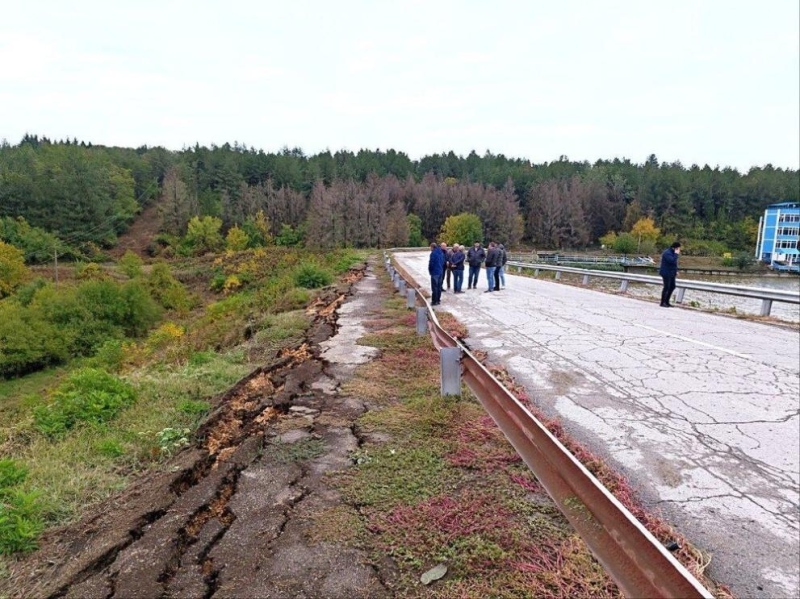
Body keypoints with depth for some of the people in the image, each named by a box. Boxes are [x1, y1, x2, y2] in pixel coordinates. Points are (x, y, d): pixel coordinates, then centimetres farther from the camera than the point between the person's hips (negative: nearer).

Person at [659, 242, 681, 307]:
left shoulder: (672, 252, 12)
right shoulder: (667, 253, -19)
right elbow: (672, 261, -31)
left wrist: (676, 271, 14)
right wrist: (676, 254, -22)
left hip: (671, 273, 10)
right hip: (666, 273, -10)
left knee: (672, 287, 11)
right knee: (666, 287, -6)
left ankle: (667, 301, 19)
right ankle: (662, 303, 1)